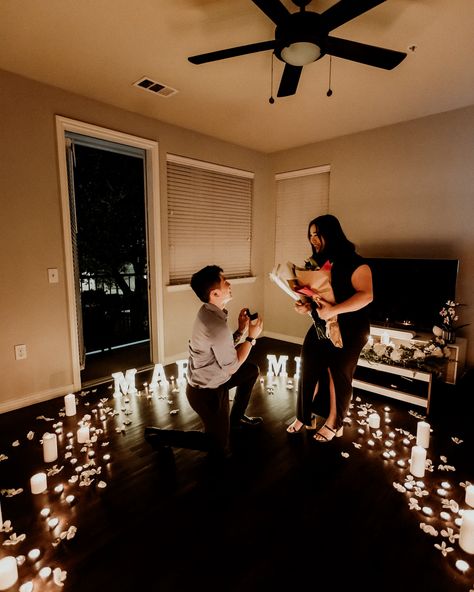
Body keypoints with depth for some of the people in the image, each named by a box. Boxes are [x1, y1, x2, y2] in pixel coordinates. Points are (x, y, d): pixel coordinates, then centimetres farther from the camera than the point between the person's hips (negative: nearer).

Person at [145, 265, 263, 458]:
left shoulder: (208, 312, -3)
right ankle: (159, 435, 11)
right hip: (207, 391, -9)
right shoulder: (217, 325, -32)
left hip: (207, 379, 9)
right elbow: (232, 367, -19)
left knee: (252, 370, 19)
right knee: (220, 448, 8)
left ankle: (236, 419, 33)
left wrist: (241, 330, -3)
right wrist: (251, 337, -12)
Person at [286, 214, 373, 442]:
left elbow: (366, 295, -23)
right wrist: (305, 305, -6)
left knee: (337, 375, 8)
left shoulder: (353, 262, -15)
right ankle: (304, 416, 29)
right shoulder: (316, 262, 5)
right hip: (320, 328, 6)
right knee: (309, 370, 8)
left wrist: (334, 310, -32)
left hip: (347, 331, -6)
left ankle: (334, 423, 30)